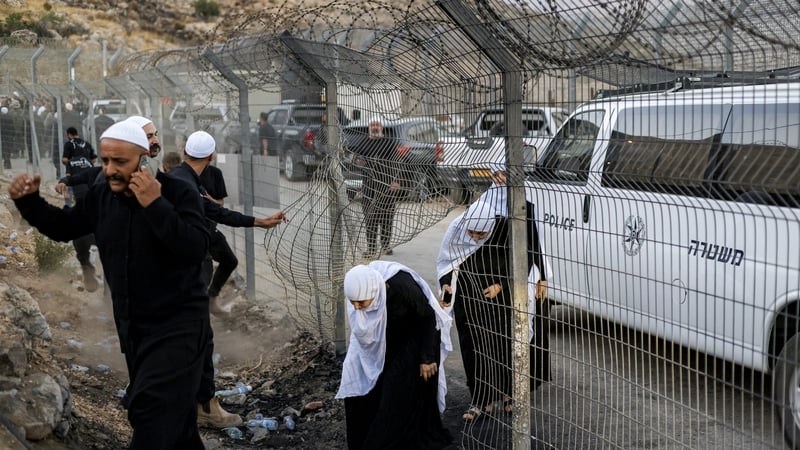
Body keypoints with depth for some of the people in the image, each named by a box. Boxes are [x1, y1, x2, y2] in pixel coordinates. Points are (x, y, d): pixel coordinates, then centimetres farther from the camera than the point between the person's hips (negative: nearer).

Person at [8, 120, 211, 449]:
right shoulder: (102, 196, 1)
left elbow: (197, 248, -30)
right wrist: (28, 201, -1)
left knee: (151, 411, -12)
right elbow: (63, 227, 15)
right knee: (172, 410, 20)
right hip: (132, 326, 7)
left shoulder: (178, 193, -16)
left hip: (178, 325, -6)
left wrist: (156, 205, -35)